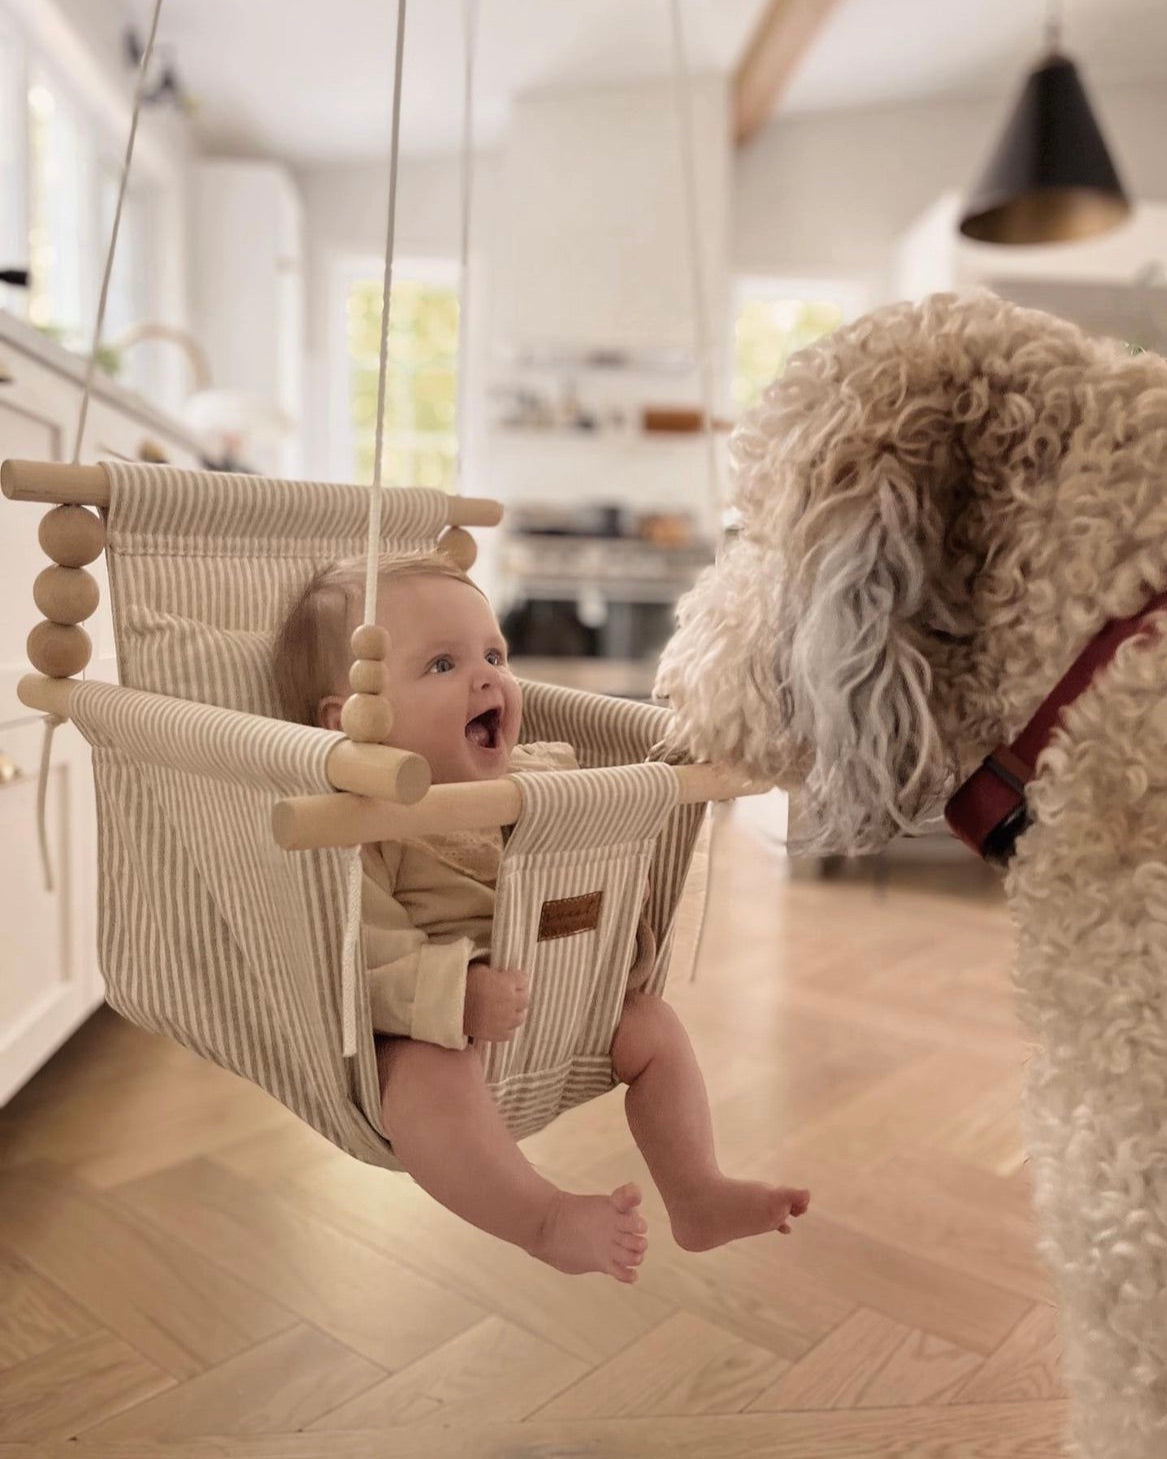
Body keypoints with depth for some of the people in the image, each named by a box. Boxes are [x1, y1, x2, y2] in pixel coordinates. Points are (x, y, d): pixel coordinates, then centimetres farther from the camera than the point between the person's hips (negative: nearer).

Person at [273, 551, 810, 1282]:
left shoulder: (536, 772, 3)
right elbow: (354, 954, -29)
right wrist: (456, 992, -39)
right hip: (422, 1034, -7)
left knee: (654, 1025, 2)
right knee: (432, 1078, -36)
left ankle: (699, 1194, 12)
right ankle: (545, 1220, -23)